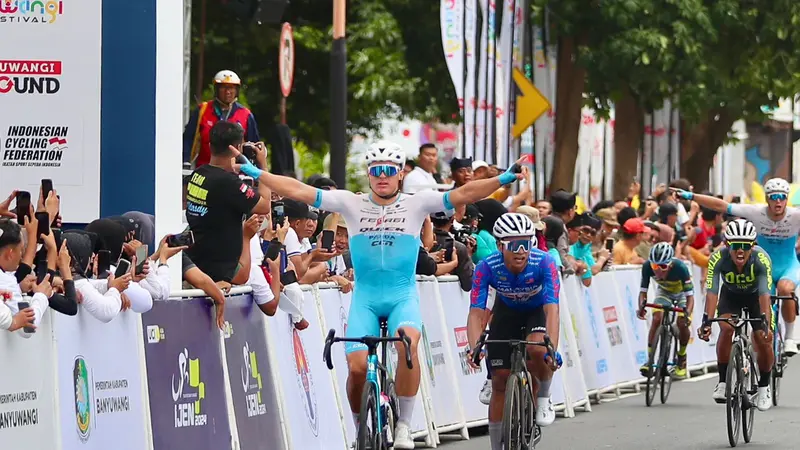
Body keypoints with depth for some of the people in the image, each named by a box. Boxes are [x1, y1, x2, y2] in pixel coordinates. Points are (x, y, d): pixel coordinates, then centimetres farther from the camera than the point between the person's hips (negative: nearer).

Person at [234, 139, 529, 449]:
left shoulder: (416, 204, 0)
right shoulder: (352, 204, 2)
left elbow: (464, 194, -10)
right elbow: (299, 191, -2)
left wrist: (505, 179, -23)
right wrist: (255, 173, -8)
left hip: (403, 295, -1)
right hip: (365, 297, 1)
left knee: (407, 343, -33)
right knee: (357, 366, -17)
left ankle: (404, 424, -19)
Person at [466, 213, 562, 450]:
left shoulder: (544, 263, -35)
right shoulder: (487, 267, -32)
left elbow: (552, 308, -43)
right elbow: (476, 312, -35)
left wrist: (552, 349, -56)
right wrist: (474, 348, -52)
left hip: (537, 311, -2)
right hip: (506, 312, 2)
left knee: (537, 350, -33)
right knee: (500, 382, -3)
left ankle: (543, 399, -3)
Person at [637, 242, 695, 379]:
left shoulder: (680, 267, -39)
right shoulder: (647, 266, -31)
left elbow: (690, 295, -34)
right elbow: (643, 290, -23)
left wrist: (687, 313, -51)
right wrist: (641, 306, -43)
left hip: (682, 292, -2)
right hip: (664, 291, 2)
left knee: (682, 323, -22)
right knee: (657, 318, -23)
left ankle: (682, 358, 4)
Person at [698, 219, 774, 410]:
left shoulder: (761, 259, -35)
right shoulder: (718, 258, -33)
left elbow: (765, 294, -42)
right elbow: (711, 292, -37)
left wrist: (765, 323, -55)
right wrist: (706, 321, -50)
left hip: (755, 296, 0)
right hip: (730, 295, 0)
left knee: (764, 340, -14)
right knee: (726, 328, -27)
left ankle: (764, 386, 11)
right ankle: (723, 381, -13)